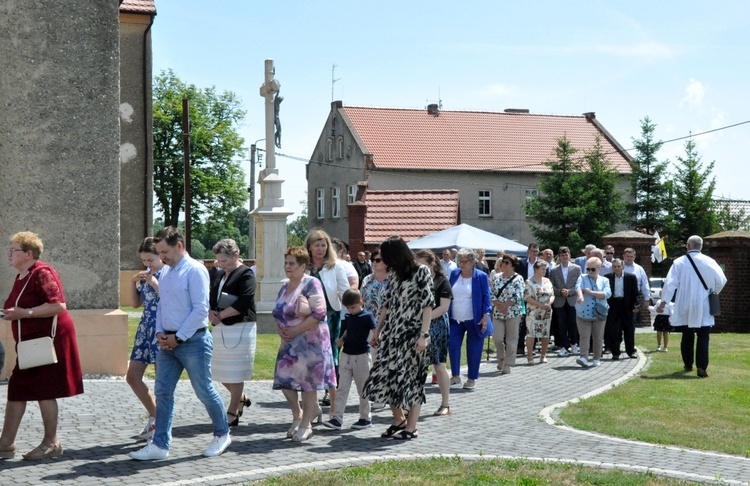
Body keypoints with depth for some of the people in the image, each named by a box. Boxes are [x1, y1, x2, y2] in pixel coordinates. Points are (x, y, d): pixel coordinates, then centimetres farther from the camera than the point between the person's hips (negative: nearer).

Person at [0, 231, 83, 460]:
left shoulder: (42, 273, -15)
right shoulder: (21, 277, 14)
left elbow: (59, 305, -25)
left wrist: (24, 313, -25)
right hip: (31, 342, 10)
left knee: (44, 390, -3)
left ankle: (51, 443, 8)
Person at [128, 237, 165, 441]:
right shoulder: (145, 274, 13)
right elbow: (136, 303, 15)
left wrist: (154, 283, -20)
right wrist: (133, 283, 2)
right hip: (146, 327, 8)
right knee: (132, 376, 7)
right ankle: (154, 417, 21)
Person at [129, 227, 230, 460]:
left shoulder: (195, 270, -12)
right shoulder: (167, 273, 13)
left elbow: (201, 309, -17)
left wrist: (178, 338, -15)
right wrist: (160, 332, 2)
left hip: (193, 341, -8)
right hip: (168, 342, 8)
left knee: (204, 391, 3)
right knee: (162, 391, 4)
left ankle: (222, 434, 23)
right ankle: (160, 445, 9)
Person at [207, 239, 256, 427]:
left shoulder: (246, 274, -8)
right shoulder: (218, 275, 15)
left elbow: (243, 303, -19)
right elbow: (210, 299, 13)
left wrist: (220, 315, -12)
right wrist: (210, 314, -8)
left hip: (240, 328, -7)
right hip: (220, 328, 7)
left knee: (235, 373, -1)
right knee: (220, 371, 11)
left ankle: (232, 413, 9)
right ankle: (241, 398, 33)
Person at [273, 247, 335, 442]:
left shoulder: (311, 283, -10)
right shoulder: (285, 286, 13)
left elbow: (319, 313, -18)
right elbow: (278, 313, 19)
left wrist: (295, 330, -18)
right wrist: (280, 330, -2)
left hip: (310, 341, -7)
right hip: (289, 342, 7)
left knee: (307, 381, -2)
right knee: (284, 379, 3)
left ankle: (306, 424, 10)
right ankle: (297, 415, 24)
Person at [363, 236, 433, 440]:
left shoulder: (421, 272, -7)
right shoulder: (394, 274, 13)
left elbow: (428, 304, -12)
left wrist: (424, 335, -17)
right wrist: (377, 330, 16)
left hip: (412, 332, -6)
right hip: (392, 331, 6)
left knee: (410, 377, -2)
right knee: (386, 374, 3)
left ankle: (411, 427, 7)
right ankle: (399, 419, 20)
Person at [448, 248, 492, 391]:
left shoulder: (481, 276, -6)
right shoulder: (454, 274, 6)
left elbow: (486, 298, -5)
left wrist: (485, 317, -12)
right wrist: (445, 314, 8)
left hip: (474, 320, -3)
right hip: (455, 320, 4)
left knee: (473, 350, 3)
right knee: (453, 346, -5)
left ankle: (472, 379, 14)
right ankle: (455, 377, 4)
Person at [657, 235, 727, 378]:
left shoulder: (679, 262, -5)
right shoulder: (709, 262, -6)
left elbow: (670, 283, -8)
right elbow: (721, 281, -2)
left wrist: (663, 302, -4)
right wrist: (713, 293, 17)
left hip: (685, 307, 2)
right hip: (703, 307, -1)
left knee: (687, 336, 15)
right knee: (703, 337, -2)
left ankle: (688, 365, 22)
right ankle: (701, 367, -15)